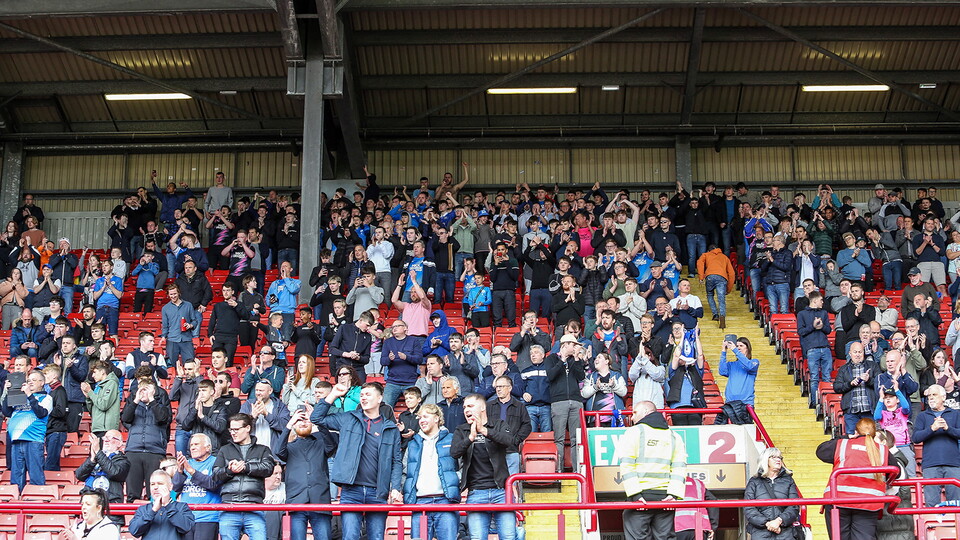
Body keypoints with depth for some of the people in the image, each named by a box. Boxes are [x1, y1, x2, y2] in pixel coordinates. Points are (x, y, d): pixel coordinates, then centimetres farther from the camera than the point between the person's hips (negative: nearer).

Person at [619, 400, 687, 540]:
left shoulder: (634, 432, 3)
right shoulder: (674, 436, 17)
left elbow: (626, 466, -7)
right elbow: (679, 468, 6)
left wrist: (635, 494, -11)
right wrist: (673, 494, -3)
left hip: (640, 496, -4)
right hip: (666, 497, 4)